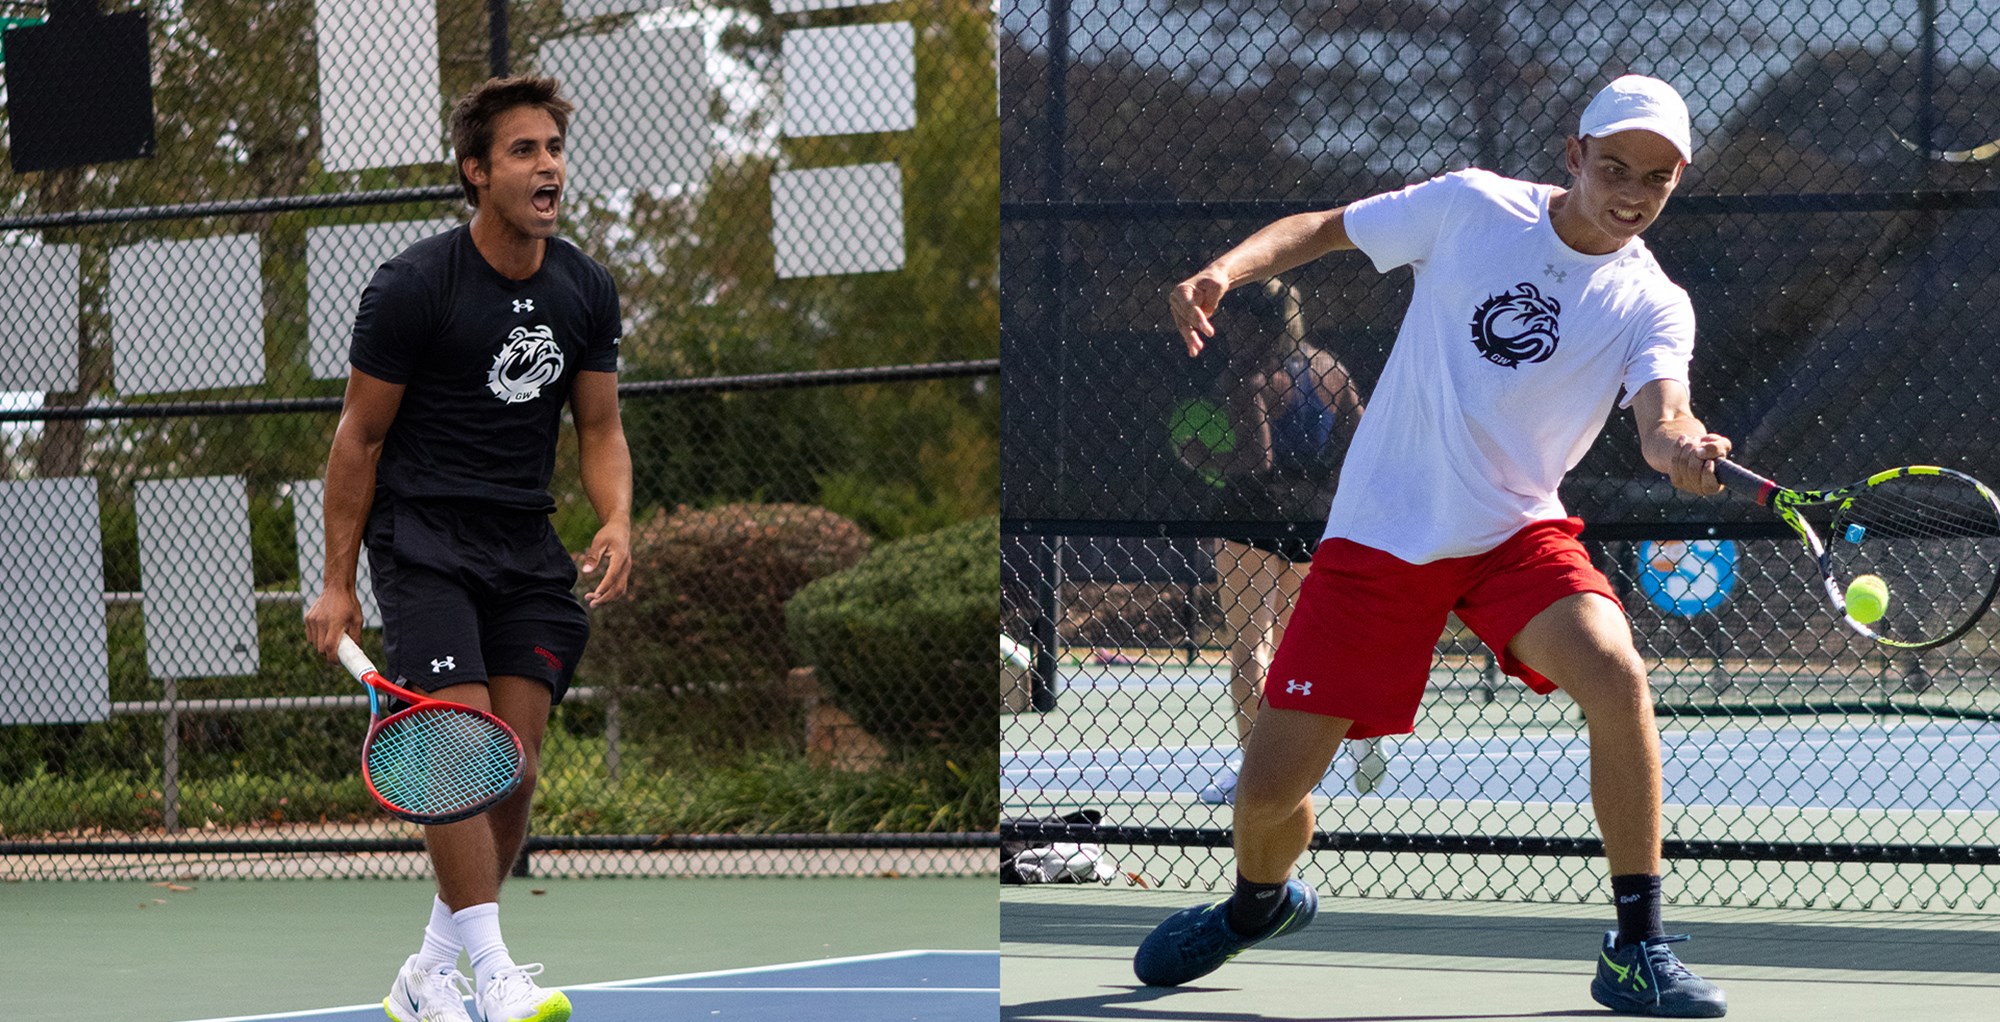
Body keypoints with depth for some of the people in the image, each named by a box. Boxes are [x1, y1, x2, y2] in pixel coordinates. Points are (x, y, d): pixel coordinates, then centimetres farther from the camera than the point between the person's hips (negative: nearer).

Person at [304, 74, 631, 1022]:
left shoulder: (586, 290, 5)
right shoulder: (412, 286, -10)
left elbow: (599, 427, 14)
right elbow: (361, 434, -3)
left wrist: (616, 521, -7)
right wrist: (336, 583, -4)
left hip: (525, 547, 5)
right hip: (420, 535, -5)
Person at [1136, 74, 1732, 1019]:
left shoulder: (1652, 304, -4)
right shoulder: (1469, 206, -3)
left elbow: (1662, 411, -22)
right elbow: (1322, 230, 6)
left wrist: (1683, 447, -47)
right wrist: (1226, 270, -13)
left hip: (1518, 533, 0)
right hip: (1378, 535, 0)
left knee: (1615, 674, -30)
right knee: (1269, 787, -4)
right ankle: (1260, 900, 35)